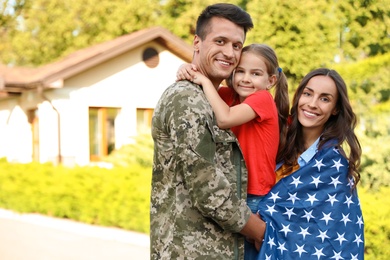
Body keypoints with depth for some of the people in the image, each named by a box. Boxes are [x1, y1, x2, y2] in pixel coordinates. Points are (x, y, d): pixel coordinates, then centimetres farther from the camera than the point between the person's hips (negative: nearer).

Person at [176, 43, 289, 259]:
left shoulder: (263, 99, -15)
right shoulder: (229, 95, 4)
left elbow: (225, 119, -30)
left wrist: (205, 80, -22)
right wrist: (187, 73, -19)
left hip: (256, 199, -6)